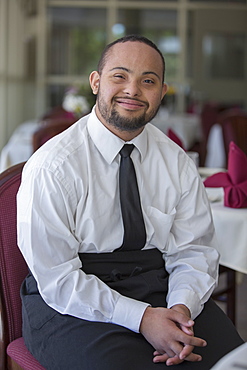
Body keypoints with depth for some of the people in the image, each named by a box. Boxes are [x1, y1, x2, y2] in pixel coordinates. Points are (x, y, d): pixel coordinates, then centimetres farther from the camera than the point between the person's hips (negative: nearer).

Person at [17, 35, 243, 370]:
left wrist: (182, 306, -16)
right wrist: (141, 317, -22)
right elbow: (57, 276, -14)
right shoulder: (52, 167, -11)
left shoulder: (178, 163, 5)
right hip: (75, 304, -3)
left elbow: (194, 249, 5)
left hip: (159, 287, 4)